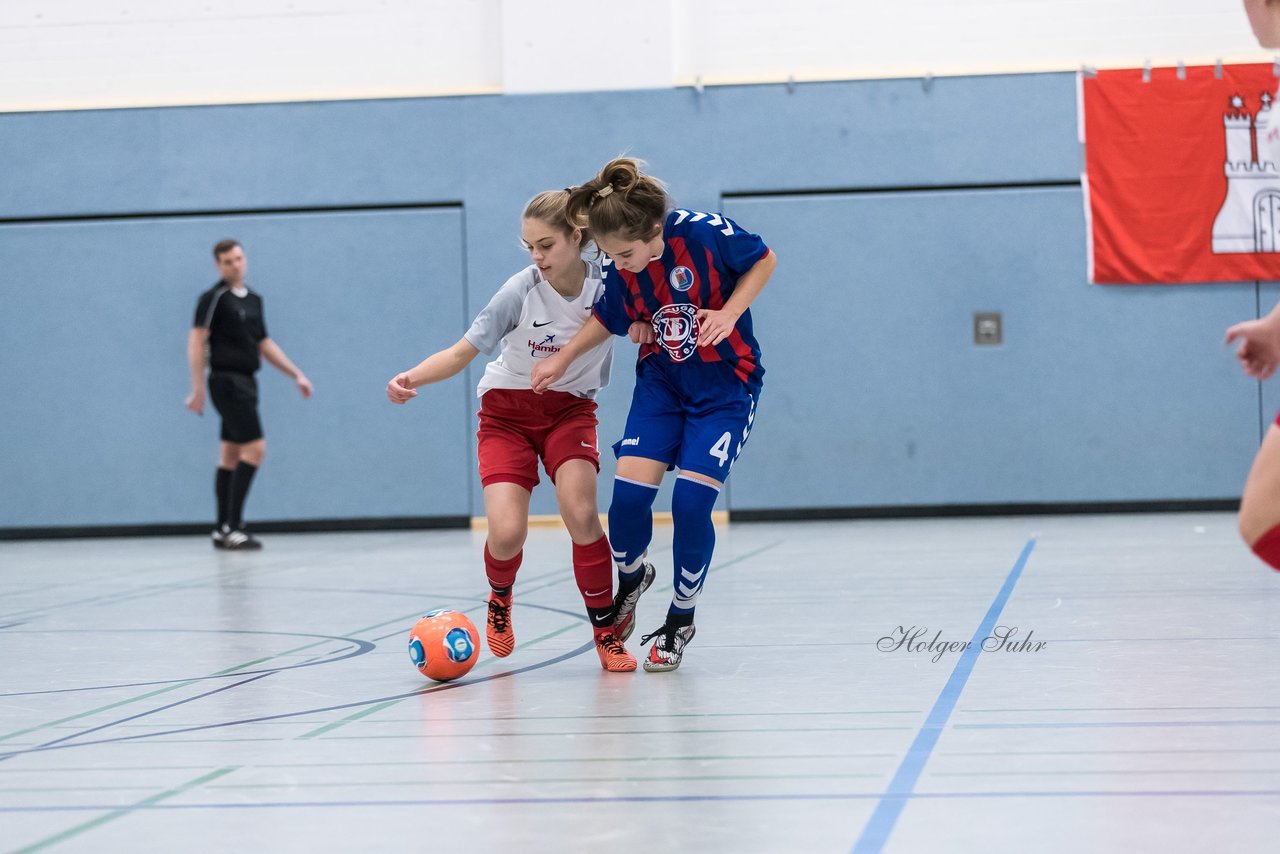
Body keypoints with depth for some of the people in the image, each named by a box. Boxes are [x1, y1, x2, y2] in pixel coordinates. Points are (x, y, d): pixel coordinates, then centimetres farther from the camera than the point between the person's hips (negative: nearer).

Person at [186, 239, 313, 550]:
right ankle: (233, 526, -15)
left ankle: (223, 530, 12)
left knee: (231, 456, 9)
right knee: (255, 447, -15)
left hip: (244, 383, 8)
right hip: (227, 381, -8)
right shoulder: (214, 298, -8)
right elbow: (196, 342, -11)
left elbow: (264, 344, 22)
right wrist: (198, 389, -16)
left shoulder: (253, 300, 15)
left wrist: (296, 375, 18)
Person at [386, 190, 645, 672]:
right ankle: (500, 599, 21)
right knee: (506, 533, -16)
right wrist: (412, 378, -35)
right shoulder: (520, 292, -21)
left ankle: (605, 632, -6)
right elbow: (463, 352, -18)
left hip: (570, 409, 1)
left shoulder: (607, 284, -15)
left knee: (580, 513, -23)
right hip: (508, 410, -1)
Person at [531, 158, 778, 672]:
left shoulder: (705, 232, -25)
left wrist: (730, 312, -20)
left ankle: (681, 621, 9)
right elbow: (608, 320, 9)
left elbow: (764, 260, -7)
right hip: (660, 381, 3)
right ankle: (630, 577, 24)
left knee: (691, 501, -14)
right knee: (629, 492, -11)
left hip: (726, 384, -3)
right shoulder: (618, 268, -12)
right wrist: (563, 360, 3)